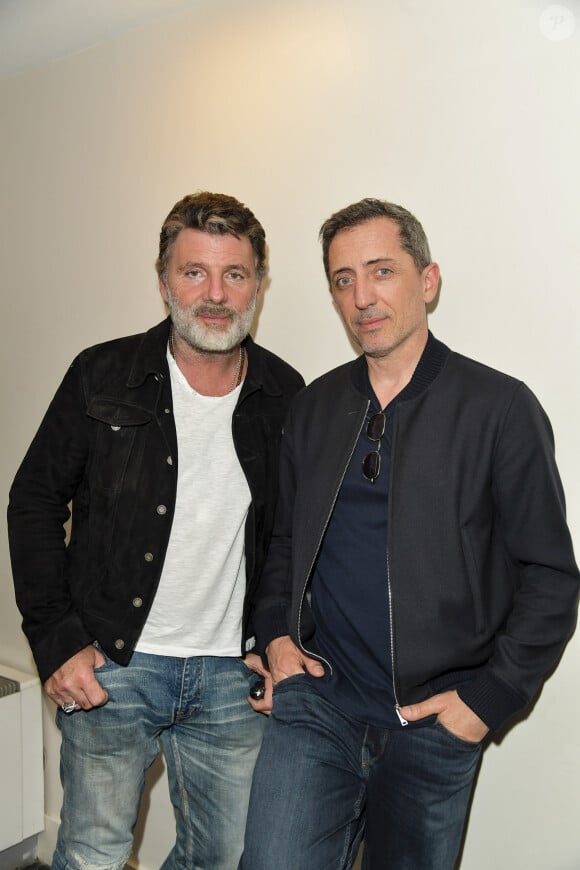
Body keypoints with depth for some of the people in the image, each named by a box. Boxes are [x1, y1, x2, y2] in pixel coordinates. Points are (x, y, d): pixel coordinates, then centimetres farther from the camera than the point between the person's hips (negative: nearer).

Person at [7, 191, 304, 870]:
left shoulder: (285, 397, -1)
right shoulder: (103, 377, -7)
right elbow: (34, 504, -1)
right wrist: (55, 639, -7)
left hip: (233, 673, 3)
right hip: (112, 666, -2)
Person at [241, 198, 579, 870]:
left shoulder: (500, 408, -7)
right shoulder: (313, 408, 7)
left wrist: (490, 696, -9)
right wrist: (276, 634, 3)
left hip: (433, 721, -2)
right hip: (316, 699, 3)